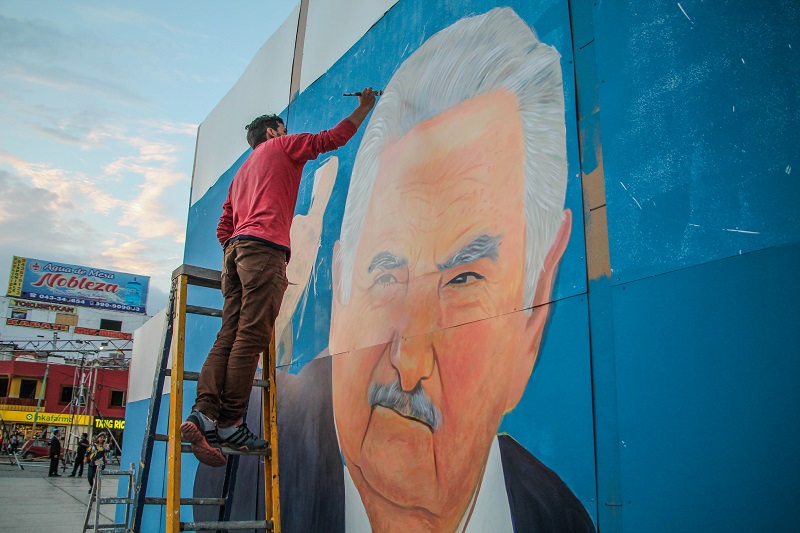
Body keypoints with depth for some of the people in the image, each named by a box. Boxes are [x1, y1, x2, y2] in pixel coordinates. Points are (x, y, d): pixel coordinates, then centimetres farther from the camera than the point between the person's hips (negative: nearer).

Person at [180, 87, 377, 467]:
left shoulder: (241, 173, 34)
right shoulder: (281, 146, 16)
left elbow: (224, 228, 26)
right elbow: (333, 138, 14)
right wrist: (364, 108, 25)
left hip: (235, 249, 8)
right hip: (264, 246, -8)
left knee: (229, 335, -3)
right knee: (251, 337, -13)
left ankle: (204, 414, -16)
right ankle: (230, 423, -17)